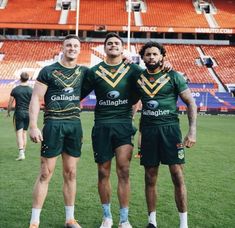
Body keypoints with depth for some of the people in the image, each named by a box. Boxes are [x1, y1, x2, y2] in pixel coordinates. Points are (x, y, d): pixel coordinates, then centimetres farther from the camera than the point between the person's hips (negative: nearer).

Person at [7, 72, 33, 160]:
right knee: (24, 133, 14)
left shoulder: (15, 90, -6)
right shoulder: (31, 90, -3)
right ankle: (23, 152, 21)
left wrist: (8, 112, 14)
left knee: (19, 133, -2)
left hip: (18, 113, -2)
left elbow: (10, 103, -2)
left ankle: (21, 153, -16)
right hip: (28, 113, 2)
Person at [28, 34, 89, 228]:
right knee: (46, 174, -3)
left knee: (70, 173, 9)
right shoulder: (48, 71, -1)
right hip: (53, 124, -4)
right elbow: (36, 99, -5)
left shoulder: (83, 72, 10)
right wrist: (33, 126, -14)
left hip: (74, 124, 4)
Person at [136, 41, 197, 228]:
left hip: (170, 128, -3)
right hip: (148, 130, 3)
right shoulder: (138, 78, 9)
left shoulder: (174, 76, 1)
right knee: (150, 179, 7)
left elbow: (191, 103, 1)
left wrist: (192, 131, -8)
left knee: (178, 176, -5)